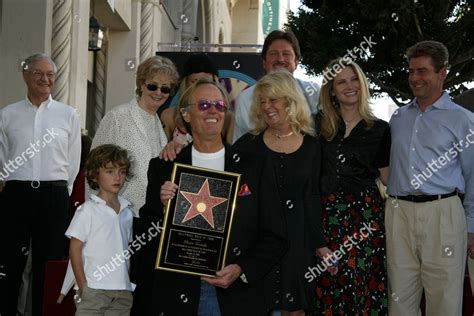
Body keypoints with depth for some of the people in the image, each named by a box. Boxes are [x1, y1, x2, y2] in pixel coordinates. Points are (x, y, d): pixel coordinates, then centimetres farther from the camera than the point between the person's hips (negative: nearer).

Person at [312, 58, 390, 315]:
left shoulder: (379, 129, 5)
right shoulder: (318, 124, 8)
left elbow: (388, 177, 7)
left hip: (364, 214, -1)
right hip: (327, 213, 1)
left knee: (362, 282, 0)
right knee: (327, 283, 2)